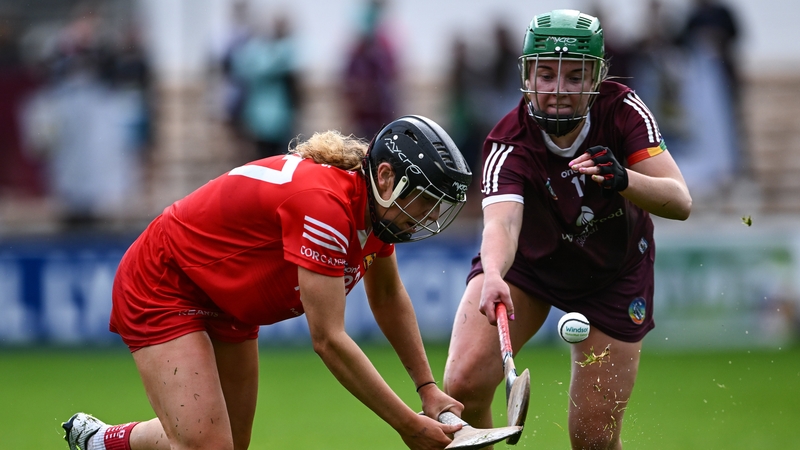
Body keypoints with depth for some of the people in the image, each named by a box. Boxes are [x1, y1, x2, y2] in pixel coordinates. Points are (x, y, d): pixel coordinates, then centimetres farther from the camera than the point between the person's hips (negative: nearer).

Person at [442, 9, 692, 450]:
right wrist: (493, 276, -69)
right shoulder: (509, 144, -30)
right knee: (463, 385, -20)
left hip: (614, 275, 1)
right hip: (529, 261, -1)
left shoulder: (620, 110, -25)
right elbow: (501, 220, -47)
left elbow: (680, 201, -29)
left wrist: (623, 179, -49)